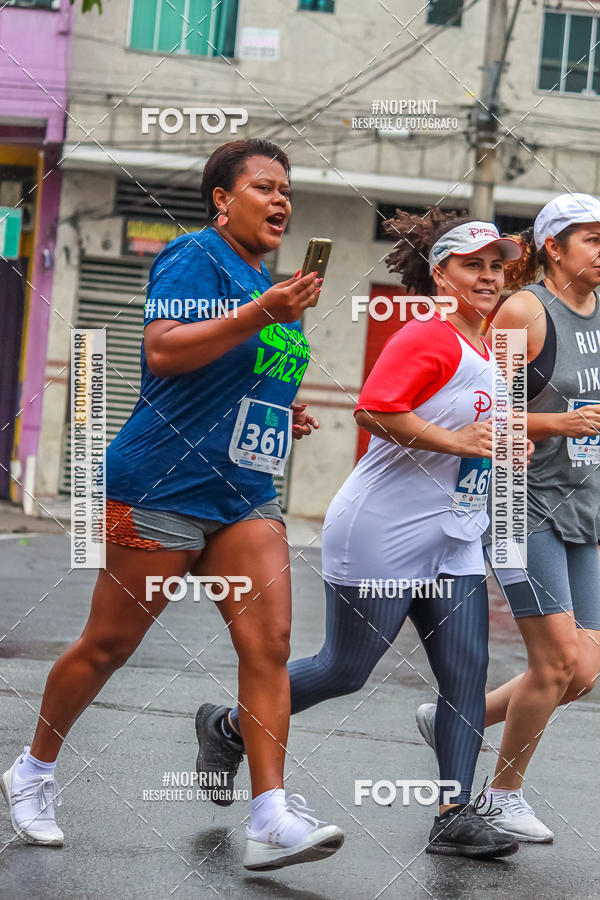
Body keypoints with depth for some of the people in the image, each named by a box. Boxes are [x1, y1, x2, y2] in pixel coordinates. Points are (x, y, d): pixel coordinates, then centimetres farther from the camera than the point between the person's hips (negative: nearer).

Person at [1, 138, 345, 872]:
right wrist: (259, 315, -28)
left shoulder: (264, 281, 19)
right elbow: (162, 351, -23)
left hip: (245, 497, 8)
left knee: (268, 643, -8)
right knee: (109, 644, 3)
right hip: (162, 484, -8)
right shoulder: (196, 257, -8)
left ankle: (271, 820, -11)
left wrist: (280, 413, 17)